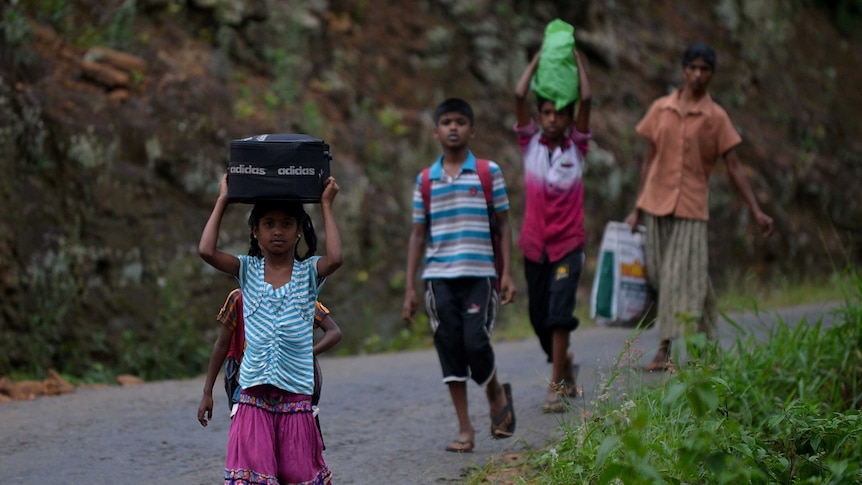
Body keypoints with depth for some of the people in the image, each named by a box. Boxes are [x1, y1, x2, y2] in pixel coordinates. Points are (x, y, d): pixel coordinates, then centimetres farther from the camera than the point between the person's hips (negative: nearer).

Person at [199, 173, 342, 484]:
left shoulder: (308, 272, 3)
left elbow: (335, 258, -18)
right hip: (254, 395, 0)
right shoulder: (247, 270, 5)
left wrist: (326, 205, -9)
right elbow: (207, 251, -9)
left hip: (296, 394, 0)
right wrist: (222, 201, -1)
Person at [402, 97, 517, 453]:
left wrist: (507, 273, -1)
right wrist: (410, 287, 7)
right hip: (439, 277, 2)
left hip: (479, 275, -2)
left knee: (475, 341, -15)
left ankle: (497, 395, 16)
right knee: (450, 350, 2)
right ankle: (465, 430, 8)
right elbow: (418, 234, 11)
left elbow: (503, 226, 7)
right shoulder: (425, 181, 9)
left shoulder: (488, 173, 4)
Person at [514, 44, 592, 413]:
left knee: (559, 313, -14)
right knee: (539, 318, 9)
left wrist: (576, 59, -1)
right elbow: (519, 96, -5)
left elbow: (586, 100, -9)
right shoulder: (531, 144, 3)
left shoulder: (576, 147, 1)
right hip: (535, 244, 2)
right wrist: (539, 59, -1)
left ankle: (557, 387, -12)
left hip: (568, 244, -2)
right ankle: (563, 363, 34)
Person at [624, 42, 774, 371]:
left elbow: (734, 167, 0)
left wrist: (756, 211, -5)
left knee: (679, 277, -7)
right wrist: (637, 208, 10)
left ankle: (665, 349, -8)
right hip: (657, 204, 3)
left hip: (690, 207, -3)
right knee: (660, 276, 5)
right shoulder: (660, 109, 6)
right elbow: (649, 159, 10)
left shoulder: (716, 117, -1)